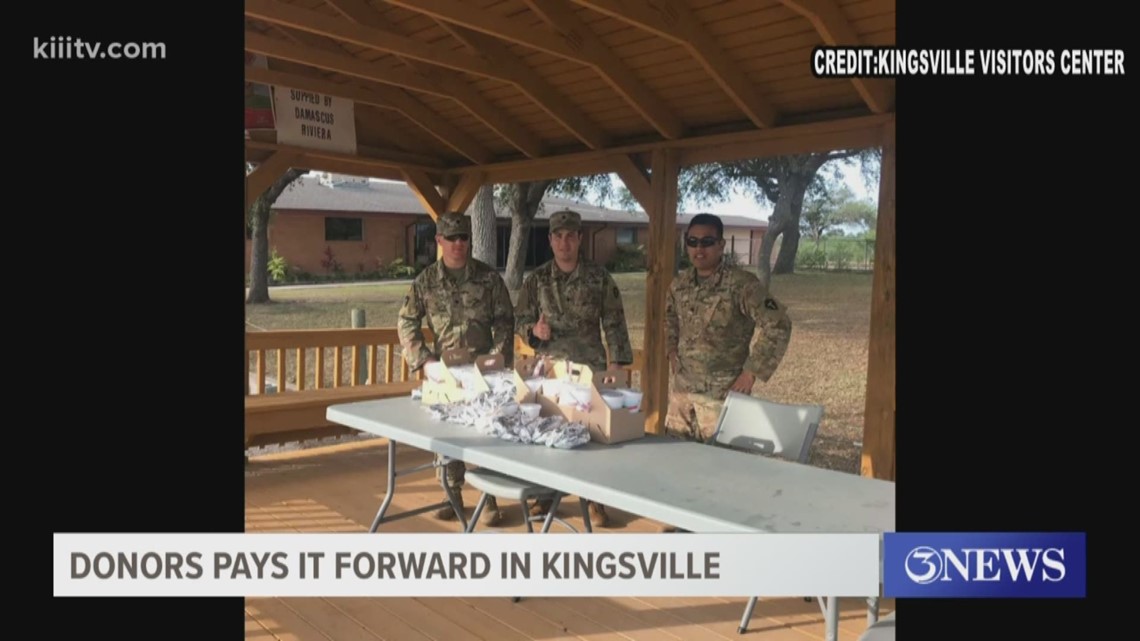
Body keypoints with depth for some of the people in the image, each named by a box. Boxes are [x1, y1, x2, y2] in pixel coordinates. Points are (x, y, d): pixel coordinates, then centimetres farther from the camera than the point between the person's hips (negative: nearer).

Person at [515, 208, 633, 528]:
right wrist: (533, 329, -16)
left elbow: (614, 324, 0)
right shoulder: (536, 279, 4)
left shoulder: (599, 278, 0)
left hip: (589, 368, -2)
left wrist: (615, 363, -5)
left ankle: (595, 499, 16)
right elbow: (519, 319, 7)